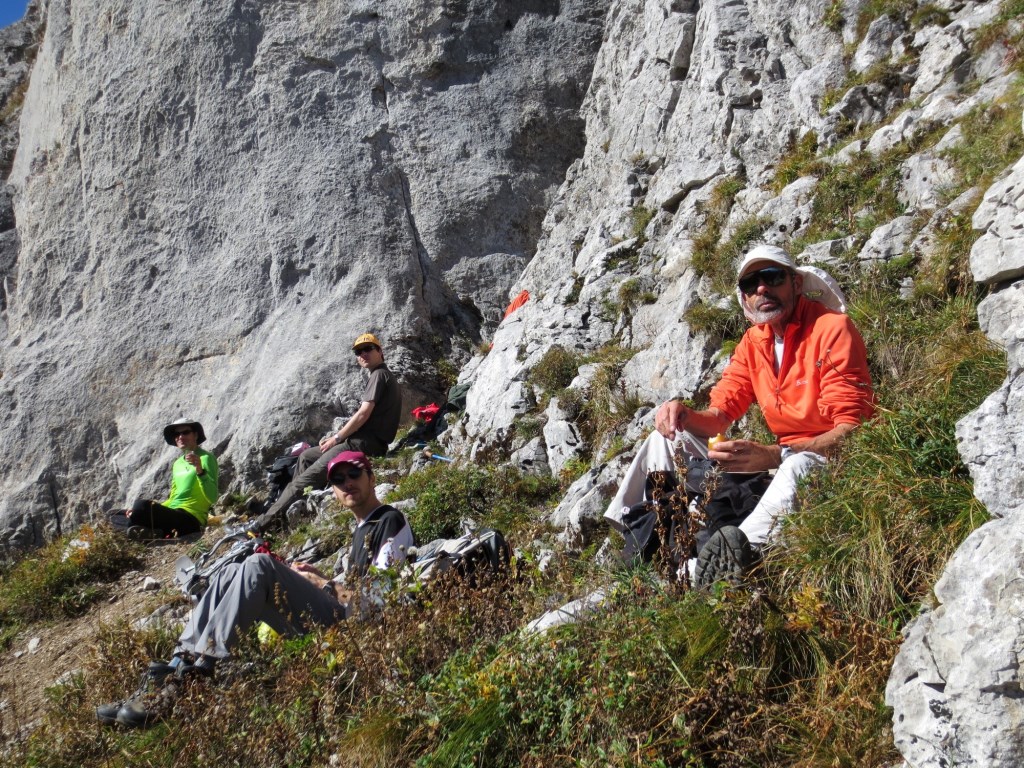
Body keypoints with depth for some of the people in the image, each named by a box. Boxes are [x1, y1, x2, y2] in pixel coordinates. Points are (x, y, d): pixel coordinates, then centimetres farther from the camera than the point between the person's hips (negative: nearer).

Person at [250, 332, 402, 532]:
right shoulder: (383, 376, 21)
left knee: (305, 479, -12)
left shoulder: (379, 375, -9)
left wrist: (337, 437, -7)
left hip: (363, 444, -11)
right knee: (306, 456, 20)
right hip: (364, 442, 11)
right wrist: (337, 436, 12)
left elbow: (363, 414, -17)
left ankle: (263, 523, -9)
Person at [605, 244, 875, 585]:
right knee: (668, 438, 3)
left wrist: (773, 455, -36)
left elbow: (853, 429, -22)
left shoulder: (833, 329, -14)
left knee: (798, 467, -43)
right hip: (779, 458, 8)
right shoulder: (753, 341, 8)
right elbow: (718, 414, 7)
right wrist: (684, 414, -18)